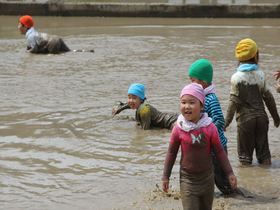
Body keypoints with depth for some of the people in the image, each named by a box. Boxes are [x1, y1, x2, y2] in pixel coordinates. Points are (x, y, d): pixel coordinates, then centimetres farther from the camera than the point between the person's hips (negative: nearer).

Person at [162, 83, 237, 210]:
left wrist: (229, 173, -4)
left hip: (207, 177, 2)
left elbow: (219, 152, -3)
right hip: (187, 179, -2)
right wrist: (165, 176, 3)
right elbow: (171, 153, 0)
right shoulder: (178, 129, -12)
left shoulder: (209, 128, -12)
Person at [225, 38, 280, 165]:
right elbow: (268, 97, 3)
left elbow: (234, 102, -11)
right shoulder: (260, 74, -2)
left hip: (245, 118, -3)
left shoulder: (236, 77, -10)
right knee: (264, 152, 13)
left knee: (245, 155, 7)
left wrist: (227, 122, -4)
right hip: (261, 117, 3)